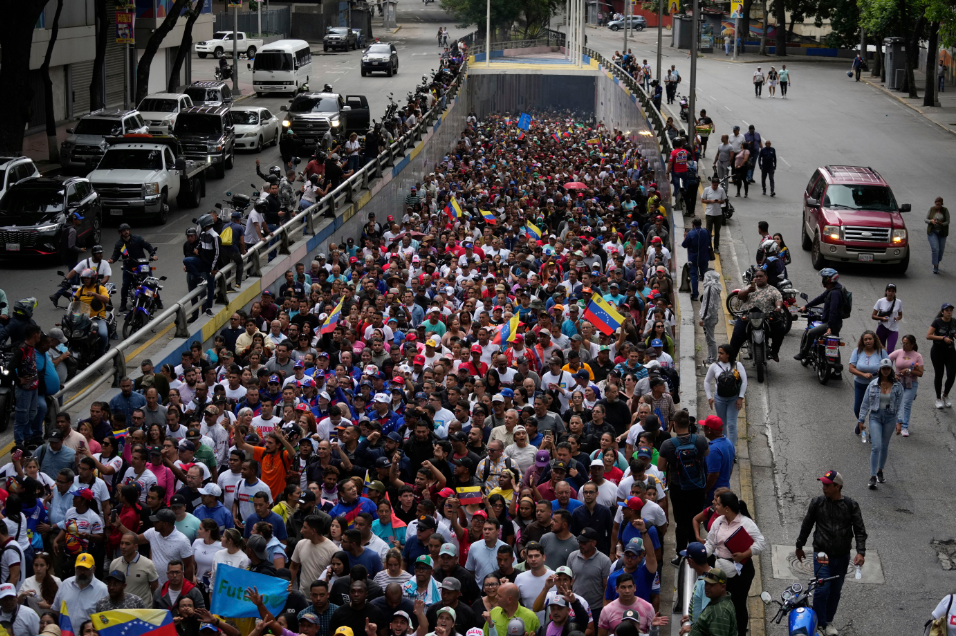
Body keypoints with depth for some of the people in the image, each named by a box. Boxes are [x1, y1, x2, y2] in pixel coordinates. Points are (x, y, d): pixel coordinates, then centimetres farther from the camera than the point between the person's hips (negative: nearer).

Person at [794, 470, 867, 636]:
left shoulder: (851, 505, -4)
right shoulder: (817, 503, -4)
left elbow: (860, 530, -4)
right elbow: (806, 525, 8)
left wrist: (861, 552, -17)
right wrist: (799, 546, 15)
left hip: (842, 557, 1)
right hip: (822, 554, -1)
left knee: (835, 591, 12)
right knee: (822, 589, -9)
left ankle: (828, 621, 29)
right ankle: (818, 623, 6)